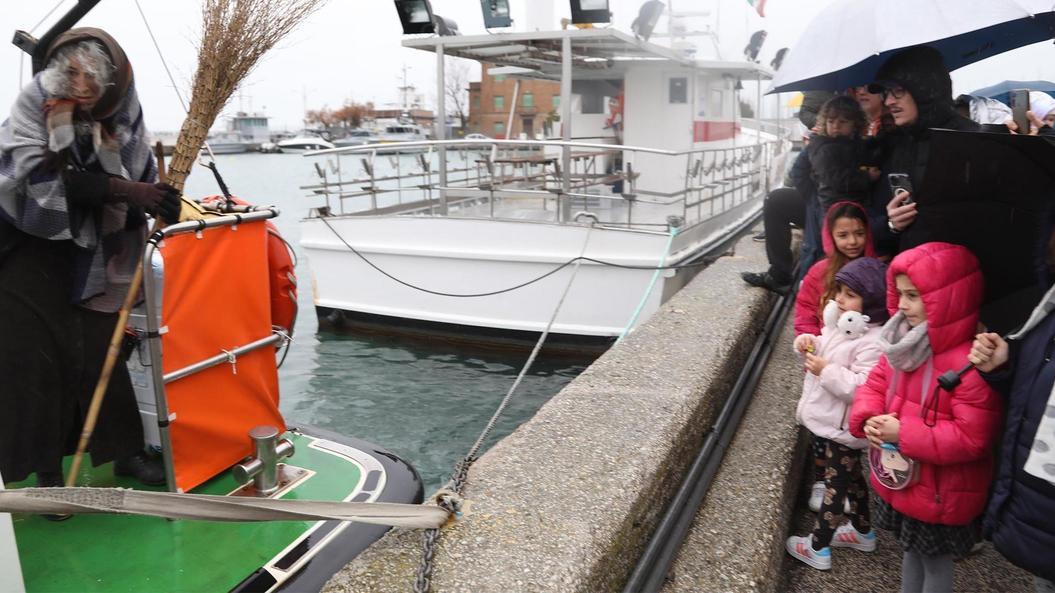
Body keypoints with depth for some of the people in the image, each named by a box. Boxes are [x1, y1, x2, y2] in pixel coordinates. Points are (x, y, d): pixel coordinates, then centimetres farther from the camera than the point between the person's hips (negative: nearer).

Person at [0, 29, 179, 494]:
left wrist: (161, 198, -26)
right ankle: (45, 468, 10)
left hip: (88, 247, 3)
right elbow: (50, 176, -28)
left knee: (100, 346, 7)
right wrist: (123, 189, -36)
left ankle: (125, 450, 18)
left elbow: (142, 173, -5)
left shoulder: (122, 112, -9)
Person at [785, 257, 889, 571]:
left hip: (843, 427, -10)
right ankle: (862, 531, 44)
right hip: (834, 420, 10)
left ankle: (818, 548, 19)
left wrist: (826, 371, -31)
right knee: (851, 475, 25)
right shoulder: (840, 324, 2)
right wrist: (808, 342, -4)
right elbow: (825, 351, 17)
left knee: (835, 484, 5)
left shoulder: (874, 342, -28)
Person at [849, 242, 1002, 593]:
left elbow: (970, 439, -28)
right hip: (900, 481, 7)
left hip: (940, 495, -7)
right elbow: (875, 385, 6)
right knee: (912, 551, 28)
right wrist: (868, 420, -15)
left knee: (936, 563, 16)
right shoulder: (904, 343, -2)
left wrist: (903, 434, -27)